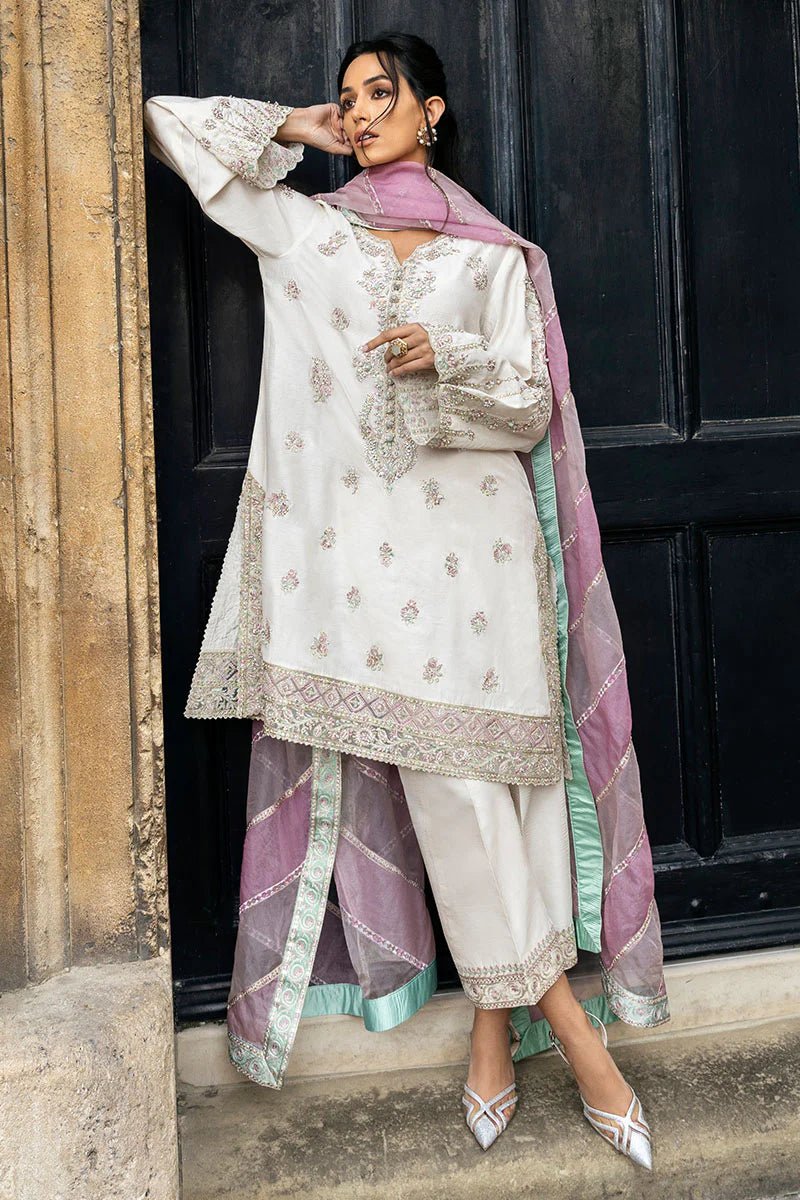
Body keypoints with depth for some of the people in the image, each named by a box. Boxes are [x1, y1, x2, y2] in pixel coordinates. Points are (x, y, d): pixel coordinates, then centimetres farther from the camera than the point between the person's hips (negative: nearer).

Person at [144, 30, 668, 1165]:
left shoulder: (494, 257, 12)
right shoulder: (304, 228, 14)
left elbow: (533, 407, 6)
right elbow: (173, 124, 19)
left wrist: (450, 356, -11)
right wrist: (290, 129, 18)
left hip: (474, 535, 0)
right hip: (361, 540, 0)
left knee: (489, 765, -4)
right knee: (444, 777, -4)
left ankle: (497, 1021, 7)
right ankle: (561, 1016, 3)